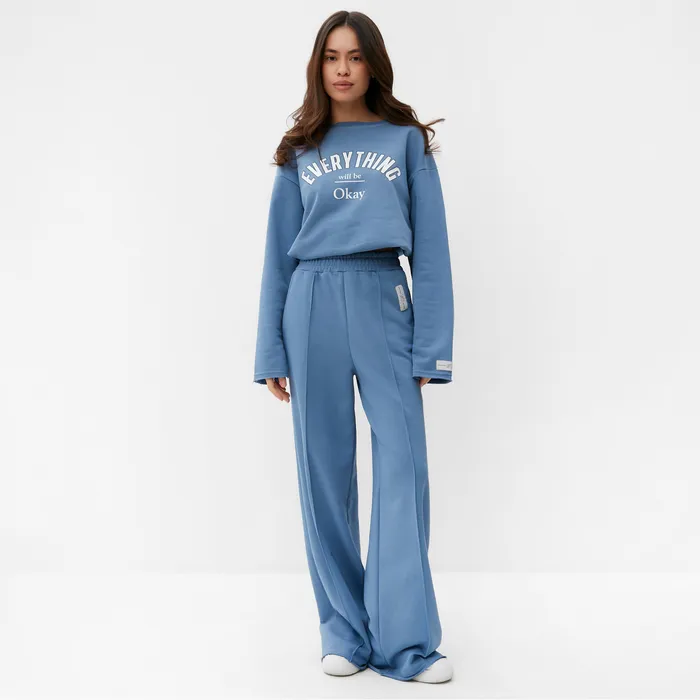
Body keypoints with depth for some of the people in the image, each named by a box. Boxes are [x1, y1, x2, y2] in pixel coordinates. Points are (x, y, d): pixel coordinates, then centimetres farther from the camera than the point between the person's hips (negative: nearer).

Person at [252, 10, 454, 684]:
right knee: (325, 471, 3)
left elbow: (430, 248, 4)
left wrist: (432, 347, -3)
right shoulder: (299, 152, 13)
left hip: (384, 303, -1)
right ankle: (344, 629, 15)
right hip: (313, 305, 2)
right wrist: (271, 353, 6)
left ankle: (405, 640, 0)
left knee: (403, 466, -8)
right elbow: (279, 254, 11)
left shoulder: (407, 141, 9)